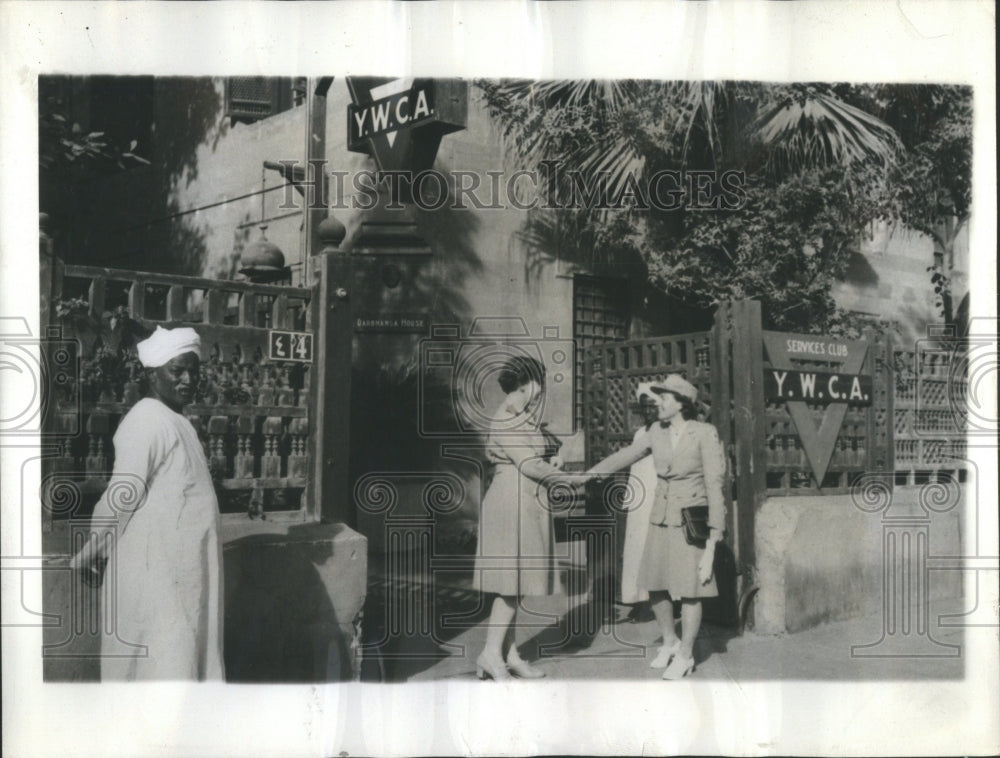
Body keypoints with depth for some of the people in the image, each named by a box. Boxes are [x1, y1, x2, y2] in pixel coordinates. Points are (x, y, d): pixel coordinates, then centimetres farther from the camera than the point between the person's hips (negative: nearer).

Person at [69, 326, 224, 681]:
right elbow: (123, 495, -19)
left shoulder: (176, 422, 14)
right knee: (164, 662, -4)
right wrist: (92, 551, -10)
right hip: (154, 568, -10)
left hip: (180, 566, 10)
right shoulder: (147, 421, -18)